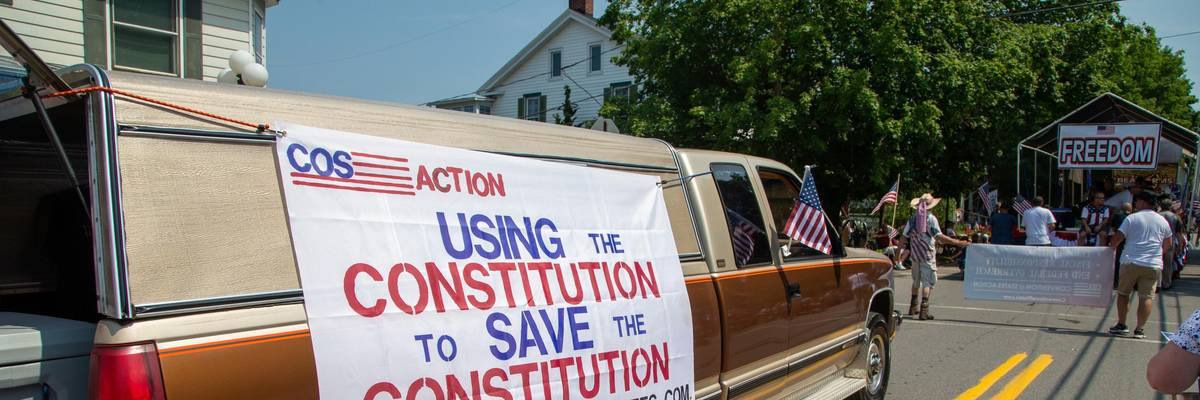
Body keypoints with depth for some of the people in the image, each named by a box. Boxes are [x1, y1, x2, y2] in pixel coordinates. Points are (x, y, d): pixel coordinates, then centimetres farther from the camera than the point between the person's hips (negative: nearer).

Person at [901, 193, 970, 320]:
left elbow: (904, 237, 4)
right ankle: (924, 310, -8)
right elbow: (939, 236, -20)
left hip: (915, 254, 5)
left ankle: (913, 307, 28)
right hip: (927, 255, -5)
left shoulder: (912, 218, 3)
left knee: (916, 281, 20)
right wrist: (958, 243, -19)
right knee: (928, 282, -2)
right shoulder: (930, 218, -12)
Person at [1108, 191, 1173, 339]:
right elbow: (1168, 244, 17)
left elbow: (1118, 237, -7)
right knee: (1147, 296, 3)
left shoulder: (1132, 218, -5)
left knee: (1123, 293, 11)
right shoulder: (1163, 221, 7)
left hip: (1131, 262, -2)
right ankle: (1139, 329, 0)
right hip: (1153, 265, 2)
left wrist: (1111, 247, 11)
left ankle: (1121, 325, 12)